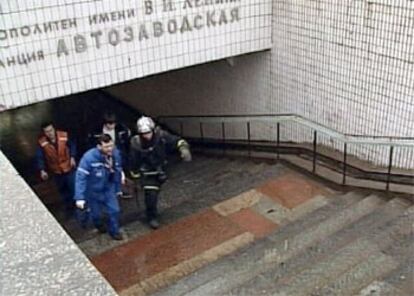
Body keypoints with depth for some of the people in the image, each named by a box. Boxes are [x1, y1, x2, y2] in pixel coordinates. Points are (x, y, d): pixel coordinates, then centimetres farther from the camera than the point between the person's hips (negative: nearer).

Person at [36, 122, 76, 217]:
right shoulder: (42, 142, -19)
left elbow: (72, 145, -1)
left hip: (69, 168, -1)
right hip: (56, 171, 1)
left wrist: (72, 157, -11)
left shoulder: (64, 136, -18)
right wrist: (42, 170, -25)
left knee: (73, 188, 8)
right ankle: (69, 207, 41)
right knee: (62, 190, 19)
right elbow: (39, 157, -14)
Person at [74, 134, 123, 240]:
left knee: (114, 210, 6)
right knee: (96, 213, 15)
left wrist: (118, 189, 8)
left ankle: (114, 231, 34)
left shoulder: (116, 154, -18)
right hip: (93, 190, -3)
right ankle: (99, 224, 52)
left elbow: (117, 172, -3)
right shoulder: (89, 157, -34)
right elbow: (80, 177, -33)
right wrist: (80, 197, -36)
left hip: (109, 188, 3)